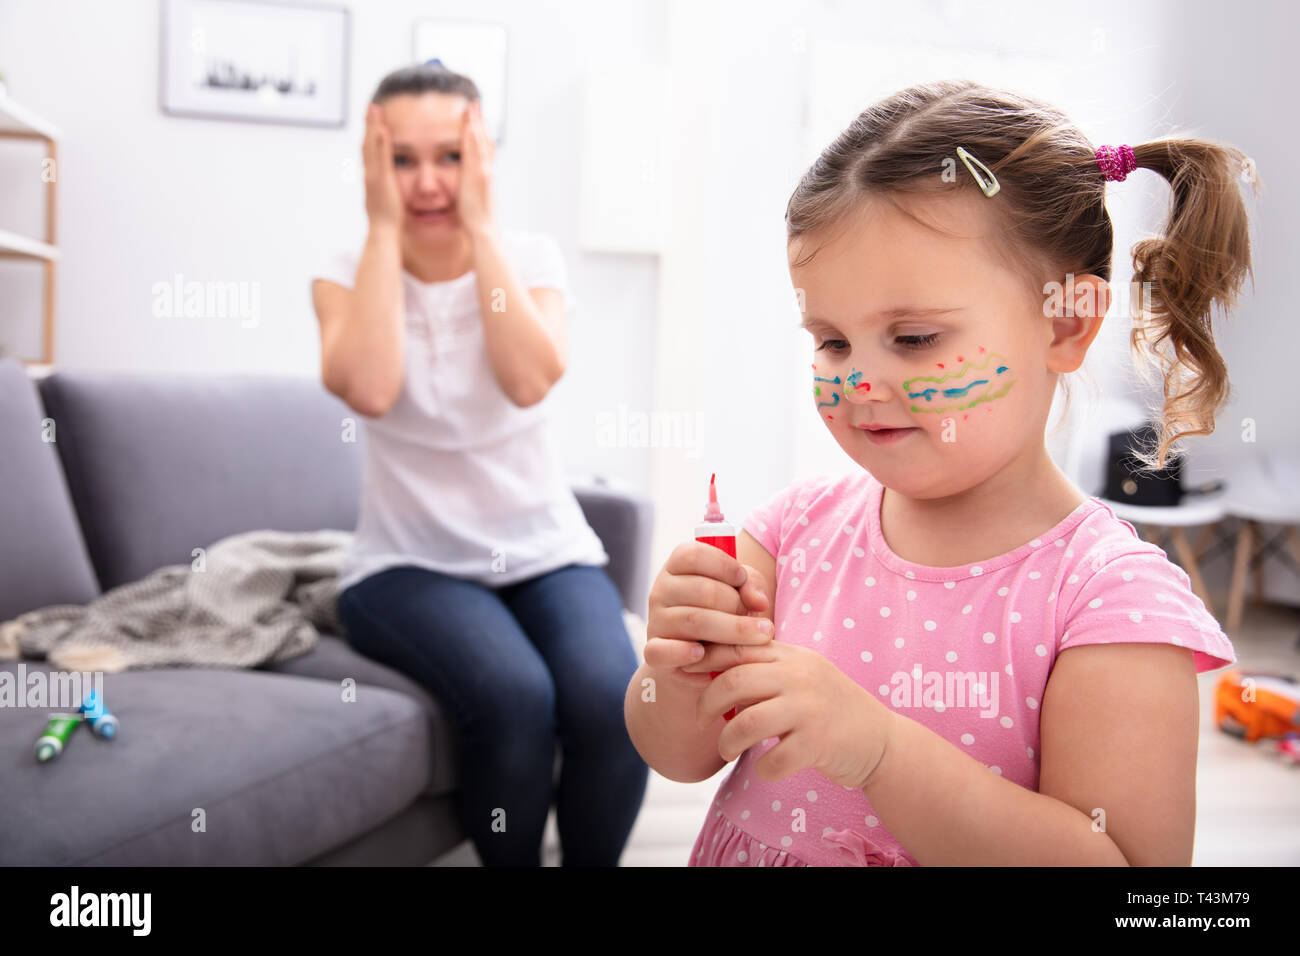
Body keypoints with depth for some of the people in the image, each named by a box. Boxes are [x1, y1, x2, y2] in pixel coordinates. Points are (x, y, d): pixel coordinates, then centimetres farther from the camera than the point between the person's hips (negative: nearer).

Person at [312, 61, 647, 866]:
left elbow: (529, 380, -19)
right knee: (514, 697, -30)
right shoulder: (347, 277, 0)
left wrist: (480, 226, -15)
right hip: (411, 565, -1)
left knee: (610, 700, -27)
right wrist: (384, 228, -15)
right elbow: (368, 389, -22)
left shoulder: (531, 259, 2)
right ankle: (509, 864, -3)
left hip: (546, 550, 2)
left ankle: (591, 864, 0)